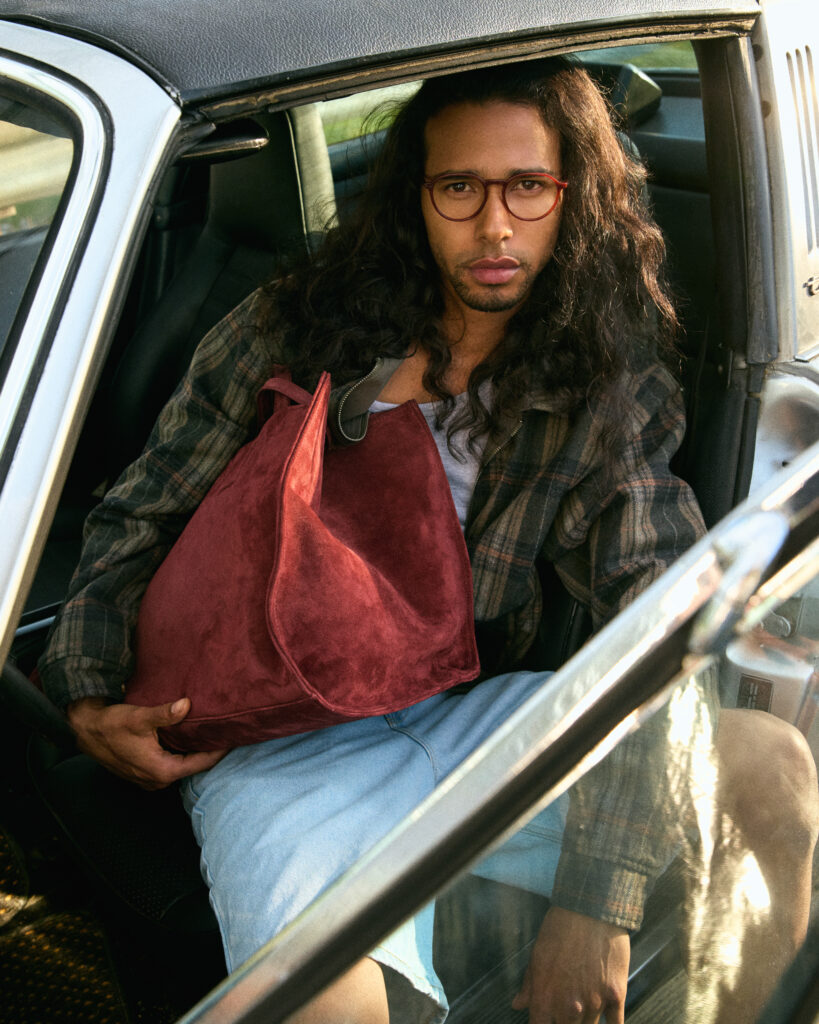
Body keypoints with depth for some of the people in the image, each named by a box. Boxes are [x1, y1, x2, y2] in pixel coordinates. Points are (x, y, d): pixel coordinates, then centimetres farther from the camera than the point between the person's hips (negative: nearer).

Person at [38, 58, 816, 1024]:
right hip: (279, 742, -2)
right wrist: (89, 698, -9)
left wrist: (595, 901, -21)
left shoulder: (607, 394, 0)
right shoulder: (292, 329, -2)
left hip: (469, 715, 3)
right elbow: (137, 519, 8)